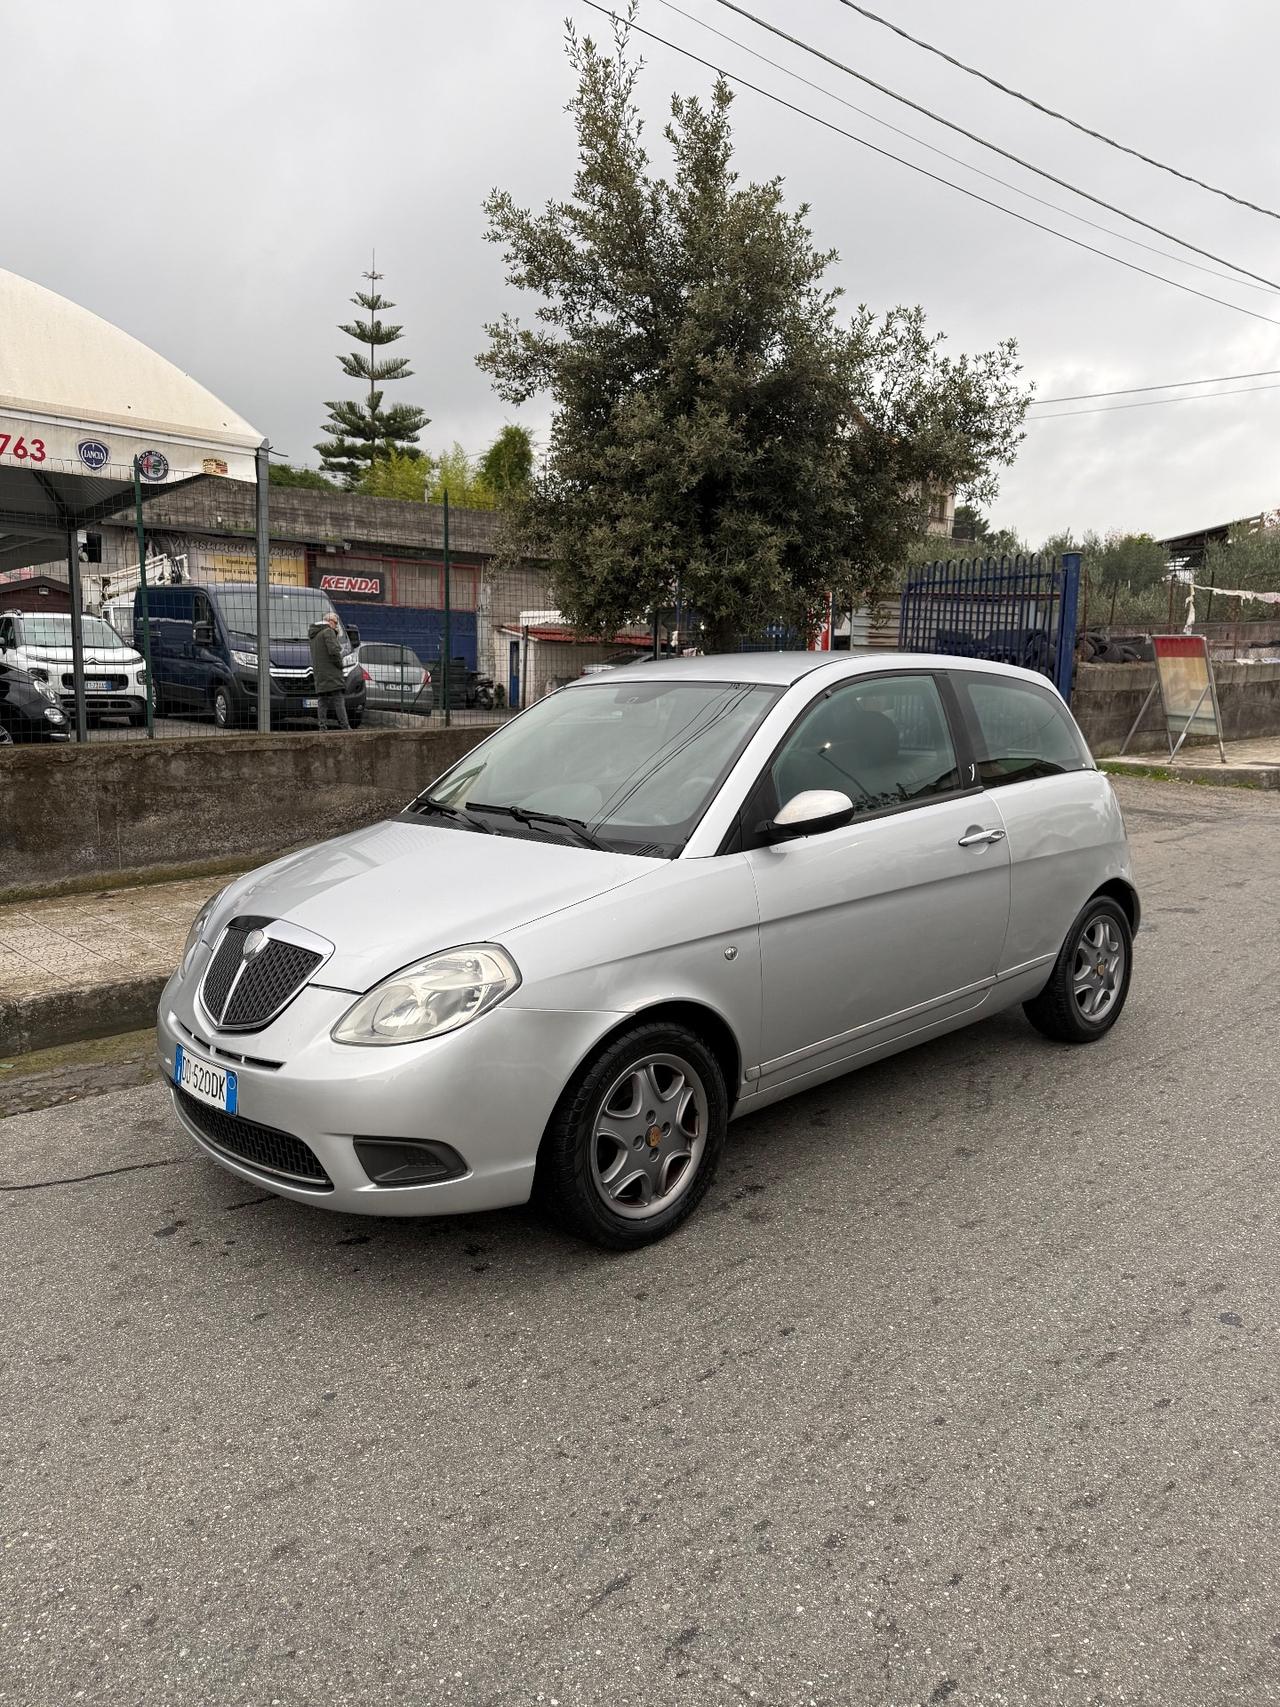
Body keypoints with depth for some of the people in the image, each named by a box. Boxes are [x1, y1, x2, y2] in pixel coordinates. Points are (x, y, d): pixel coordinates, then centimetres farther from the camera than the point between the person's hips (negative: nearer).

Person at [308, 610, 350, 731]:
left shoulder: (313, 635, 20)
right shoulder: (328, 631, -8)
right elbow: (334, 650, -20)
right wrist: (340, 663, -5)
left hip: (319, 675, 8)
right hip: (332, 675, -8)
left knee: (322, 702, 6)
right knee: (339, 700, -8)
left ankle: (323, 726, 1)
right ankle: (344, 726, -12)